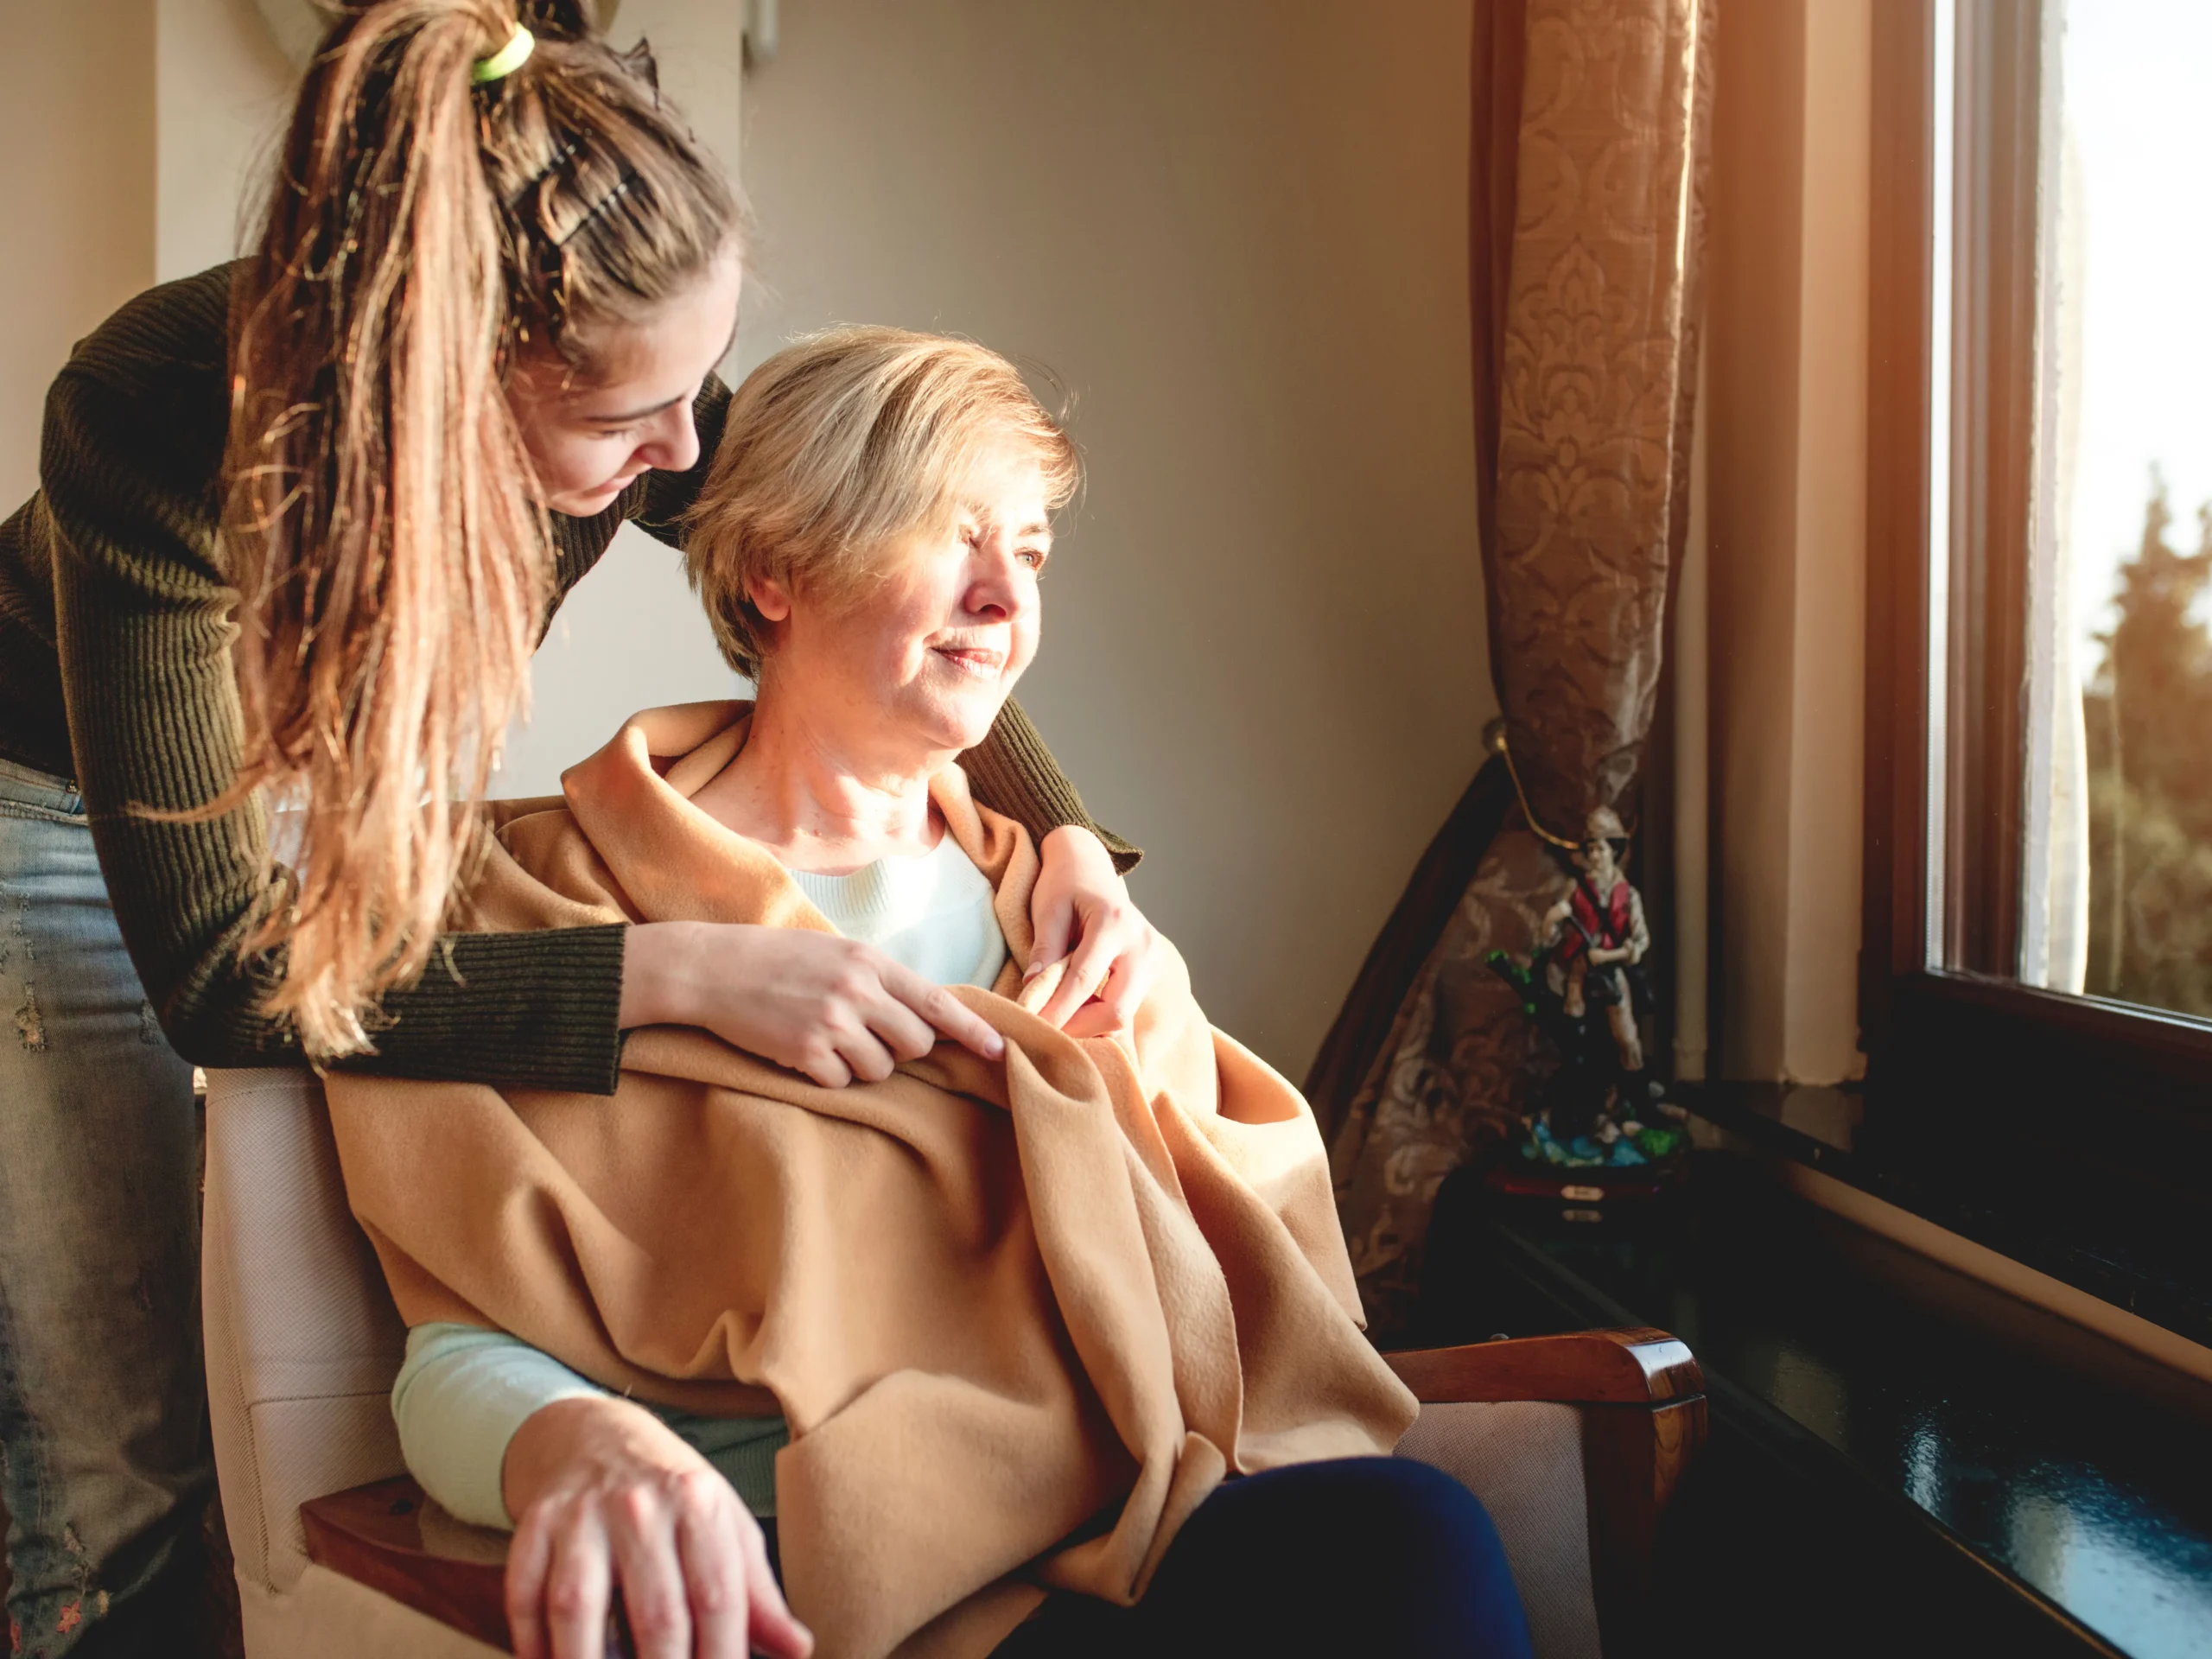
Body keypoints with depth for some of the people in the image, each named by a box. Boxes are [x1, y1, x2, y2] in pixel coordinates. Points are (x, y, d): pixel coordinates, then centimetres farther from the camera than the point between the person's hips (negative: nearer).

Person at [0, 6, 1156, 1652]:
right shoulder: (160, 424, -37)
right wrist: (678, 974, -44)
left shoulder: (618, 396, -25)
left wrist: (1071, 840, -22)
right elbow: (219, 975, -36)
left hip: (378, 793, 4)